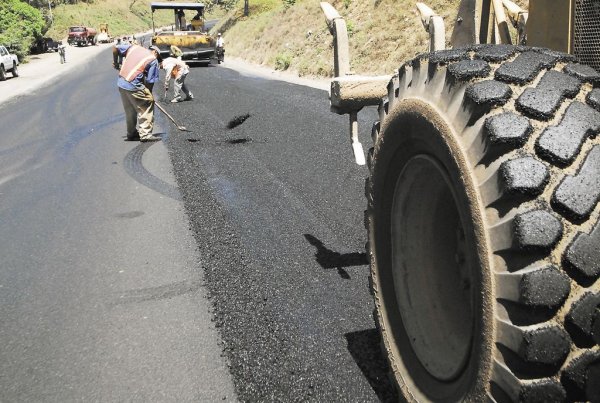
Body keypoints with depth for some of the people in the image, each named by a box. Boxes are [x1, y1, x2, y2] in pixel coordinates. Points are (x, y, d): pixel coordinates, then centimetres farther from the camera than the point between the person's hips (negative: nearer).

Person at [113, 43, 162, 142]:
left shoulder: (134, 47, 14)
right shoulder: (153, 60, -2)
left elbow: (115, 48, 15)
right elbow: (150, 81, -4)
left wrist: (116, 62, 28)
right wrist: (149, 95, 9)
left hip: (121, 83, 7)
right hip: (133, 86, -7)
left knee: (130, 110, 20)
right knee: (146, 107, 3)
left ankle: (131, 134, 30)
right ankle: (145, 134, 0)